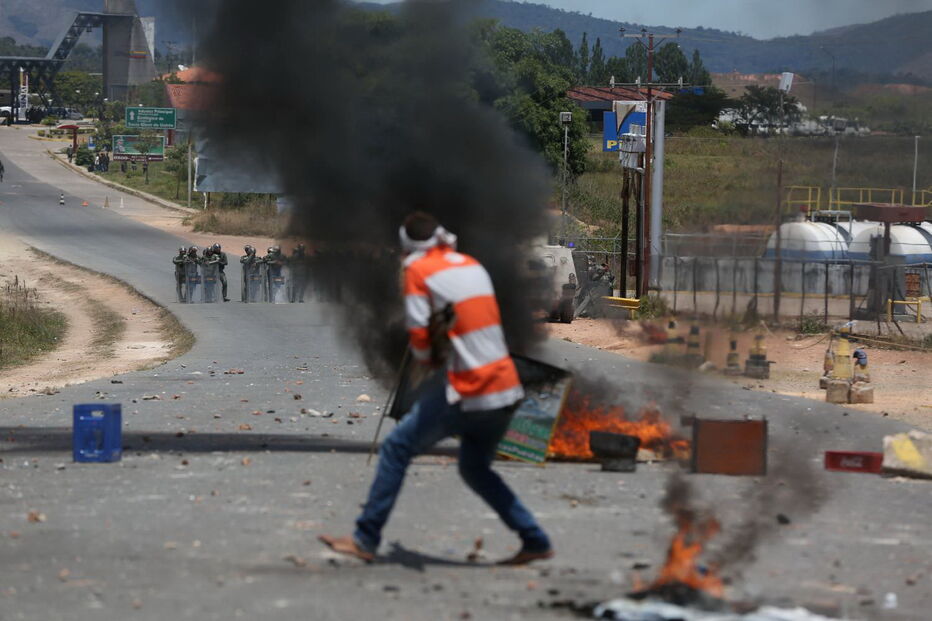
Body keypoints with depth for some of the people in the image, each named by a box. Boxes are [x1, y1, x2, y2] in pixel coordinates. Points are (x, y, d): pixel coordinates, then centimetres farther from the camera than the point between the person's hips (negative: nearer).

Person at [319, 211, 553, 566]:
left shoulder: (418, 270, -4)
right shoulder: (474, 266, 15)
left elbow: (419, 337, -8)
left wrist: (430, 360, 11)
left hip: (466, 391, -7)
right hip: (506, 388, 7)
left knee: (397, 448, 3)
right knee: (475, 469, 23)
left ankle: (366, 540, 1)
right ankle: (535, 542, 20)